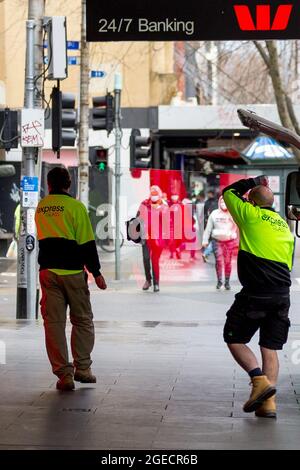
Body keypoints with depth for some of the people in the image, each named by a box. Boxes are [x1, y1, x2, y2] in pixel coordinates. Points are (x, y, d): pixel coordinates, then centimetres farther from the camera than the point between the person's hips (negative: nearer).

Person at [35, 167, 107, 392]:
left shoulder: (41, 207, 9)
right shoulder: (76, 206, -8)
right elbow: (87, 243, -9)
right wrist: (96, 272, -3)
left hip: (47, 270, 4)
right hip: (72, 271, -4)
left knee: (53, 322, 4)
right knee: (83, 321, 11)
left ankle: (64, 374, 0)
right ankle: (82, 368, 11)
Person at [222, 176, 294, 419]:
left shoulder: (250, 215, -1)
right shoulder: (285, 227, 18)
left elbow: (229, 193, 15)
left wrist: (253, 182, 28)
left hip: (255, 295, -6)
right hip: (282, 296, 6)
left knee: (234, 340, 8)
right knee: (270, 349, 9)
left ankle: (260, 380, -11)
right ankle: (269, 403, 2)